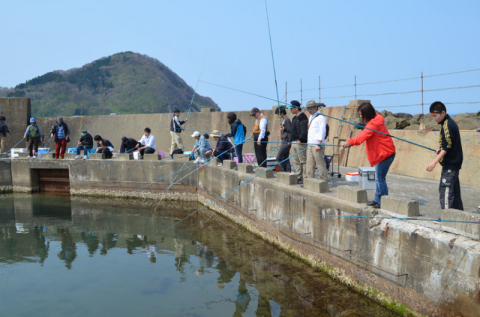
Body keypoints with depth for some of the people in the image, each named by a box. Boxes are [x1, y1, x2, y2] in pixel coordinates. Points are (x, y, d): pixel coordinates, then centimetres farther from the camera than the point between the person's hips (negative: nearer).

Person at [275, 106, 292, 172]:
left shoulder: (287, 120, -14)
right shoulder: (284, 120, 16)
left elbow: (289, 131, -18)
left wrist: (289, 142, -18)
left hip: (286, 142, -10)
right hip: (284, 142, 10)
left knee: (279, 157, -9)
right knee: (285, 158, 10)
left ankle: (283, 170, -3)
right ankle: (288, 171, 13)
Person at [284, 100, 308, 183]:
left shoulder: (302, 117, -12)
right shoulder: (295, 118, 18)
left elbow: (304, 130, -20)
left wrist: (300, 139, -25)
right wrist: (285, 129, 20)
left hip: (300, 142, -10)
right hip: (294, 142, 10)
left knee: (303, 160, -7)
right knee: (296, 160, 13)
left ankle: (305, 177, -4)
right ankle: (298, 176, 20)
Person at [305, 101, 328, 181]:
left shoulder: (321, 118, -7)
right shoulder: (311, 117, 20)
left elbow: (322, 131, -14)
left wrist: (319, 144, -20)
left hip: (317, 145, -9)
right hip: (310, 145, 9)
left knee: (320, 163, -6)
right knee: (309, 163, 7)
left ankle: (323, 181, -3)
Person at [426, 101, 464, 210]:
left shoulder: (447, 125, -17)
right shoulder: (450, 122, 13)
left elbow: (447, 147, -22)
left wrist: (434, 162, -24)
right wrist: (441, 149, 12)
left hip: (450, 164, -10)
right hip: (454, 162, 10)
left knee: (445, 189, -10)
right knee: (454, 190, 15)